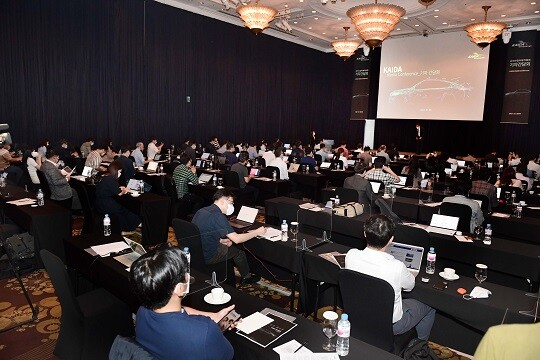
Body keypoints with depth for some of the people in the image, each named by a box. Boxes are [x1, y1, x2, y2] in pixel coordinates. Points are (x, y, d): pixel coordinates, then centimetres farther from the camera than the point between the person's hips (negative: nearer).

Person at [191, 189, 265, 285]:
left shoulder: (202, 211, 5)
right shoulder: (217, 215, -23)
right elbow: (236, 239, -22)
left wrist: (221, 241, 7)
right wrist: (257, 232, -10)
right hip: (207, 257, -8)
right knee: (239, 252, 10)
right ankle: (246, 277, 33)